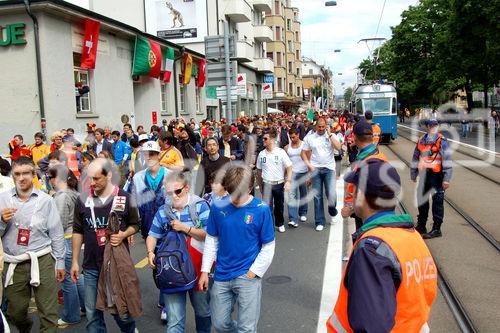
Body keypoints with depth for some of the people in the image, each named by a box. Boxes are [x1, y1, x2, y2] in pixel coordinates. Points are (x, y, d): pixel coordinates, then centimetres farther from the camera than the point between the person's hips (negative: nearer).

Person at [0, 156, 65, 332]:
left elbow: (56, 234, 1)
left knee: (49, 312, -1)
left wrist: (60, 263, 2)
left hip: (42, 262, -2)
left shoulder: (45, 200, -4)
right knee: (15, 312, 18)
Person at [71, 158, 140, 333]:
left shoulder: (125, 198, -6)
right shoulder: (83, 199, 0)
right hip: (91, 267, 2)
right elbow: (78, 232, 8)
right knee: (92, 313, 9)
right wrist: (75, 261, 6)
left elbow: (135, 225, 6)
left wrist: (123, 235, -15)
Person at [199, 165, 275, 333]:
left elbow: (268, 248, -5)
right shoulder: (218, 207, -4)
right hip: (222, 275, 3)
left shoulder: (261, 209, -11)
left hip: (249, 276, -3)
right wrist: (205, 271, 4)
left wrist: (250, 275, -9)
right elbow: (211, 240, 6)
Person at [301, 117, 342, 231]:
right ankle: (319, 222, 14)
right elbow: (303, 153, 6)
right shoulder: (309, 137, 4)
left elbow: (338, 147, -15)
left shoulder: (331, 136, 2)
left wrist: (329, 134, -12)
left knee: (331, 194, -11)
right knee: (317, 196, 5)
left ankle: (333, 213, 22)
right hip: (315, 169, 1)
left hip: (329, 168, -1)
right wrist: (308, 164, -7)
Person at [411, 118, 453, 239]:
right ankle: (421, 226, 28)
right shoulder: (421, 140, 10)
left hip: (436, 175, -6)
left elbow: (447, 160, -10)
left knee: (437, 201, 0)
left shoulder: (442, 141, -6)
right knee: (422, 200, 14)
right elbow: (415, 158, 18)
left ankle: (436, 229, 9)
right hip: (424, 175, 6)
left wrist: (446, 179, -15)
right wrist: (413, 175, 18)